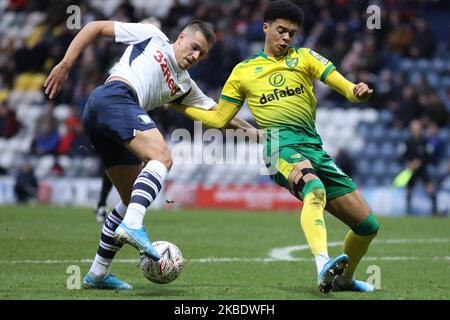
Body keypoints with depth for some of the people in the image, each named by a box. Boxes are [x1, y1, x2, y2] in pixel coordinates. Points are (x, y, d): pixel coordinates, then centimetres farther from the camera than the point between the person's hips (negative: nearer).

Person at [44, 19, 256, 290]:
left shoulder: (184, 85, 31)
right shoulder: (152, 37, 14)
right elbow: (96, 27, 14)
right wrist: (65, 65, 4)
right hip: (114, 97, -9)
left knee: (133, 201, 10)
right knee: (162, 157, -28)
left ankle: (98, 274, 14)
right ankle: (132, 225, -48)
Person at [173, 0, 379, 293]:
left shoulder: (304, 57, 18)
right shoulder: (243, 71, 16)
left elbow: (343, 85, 4)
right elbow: (218, 119, 21)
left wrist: (357, 91, -19)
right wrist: (178, 104, 18)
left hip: (314, 147, 4)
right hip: (281, 143, -4)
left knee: (368, 225, 2)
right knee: (315, 191, -41)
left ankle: (344, 279, 30)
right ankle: (323, 265, -64)